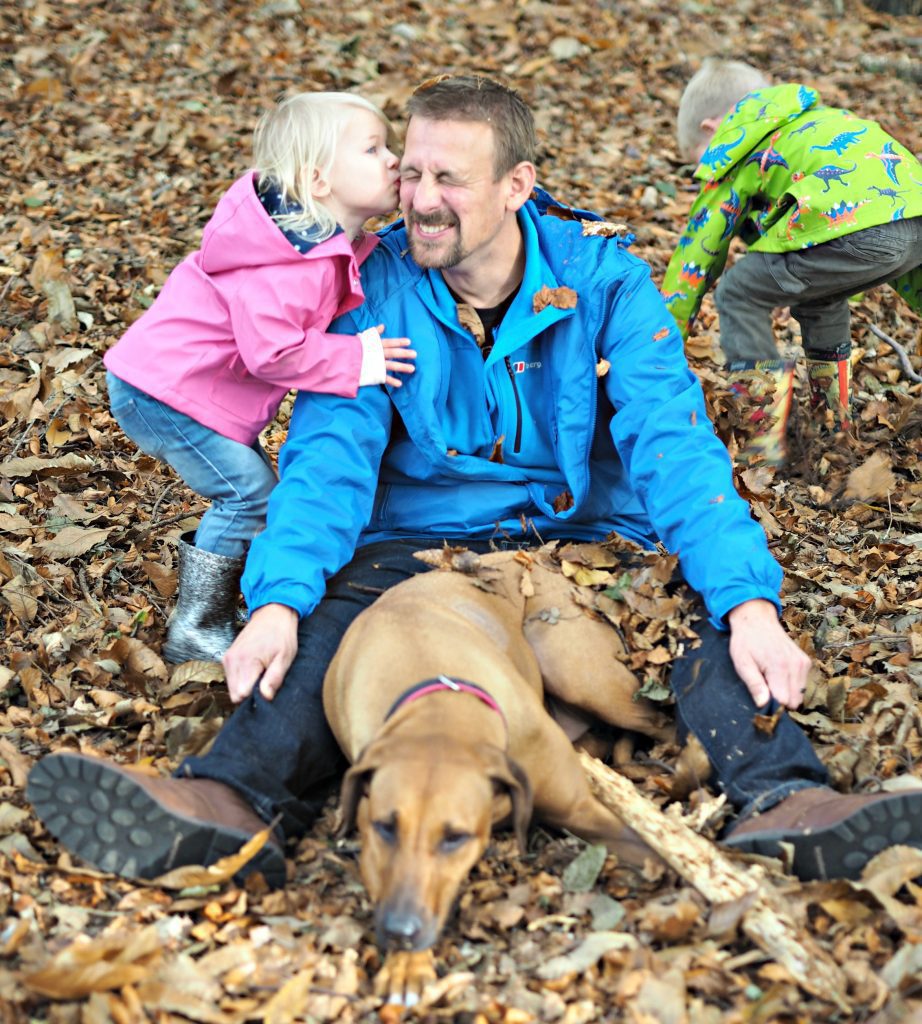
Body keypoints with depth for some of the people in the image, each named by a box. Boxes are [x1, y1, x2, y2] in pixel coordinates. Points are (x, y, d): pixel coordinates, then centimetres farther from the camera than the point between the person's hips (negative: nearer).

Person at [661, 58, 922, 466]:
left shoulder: (739, 152, 18)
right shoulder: (814, 120, 37)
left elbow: (696, 253, 22)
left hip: (854, 226, -8)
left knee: (737, 293, 7)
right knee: (818, 290, 33)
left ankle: (769, 435, 3)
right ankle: (831, 410, 40)